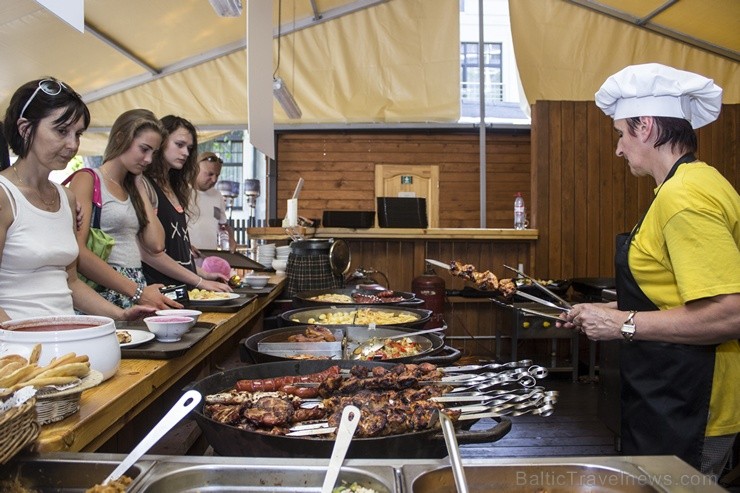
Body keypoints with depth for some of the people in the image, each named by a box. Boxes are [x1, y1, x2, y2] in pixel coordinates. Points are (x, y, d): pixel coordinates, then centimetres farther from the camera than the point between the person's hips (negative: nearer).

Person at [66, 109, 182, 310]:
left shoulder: (131, 188, 19)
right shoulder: (87, 179, -2)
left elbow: (156, 244, 6)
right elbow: (78, 252, -15)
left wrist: (140, 189, 11)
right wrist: (138, 292, -19)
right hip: (105, 293, -6)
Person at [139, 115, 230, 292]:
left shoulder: (174, 187, 16)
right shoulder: (144, 185, -8)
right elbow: (147, 252, -15)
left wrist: (203, 274, 6)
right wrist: (199, 282, -12)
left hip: (182, 288, 7)